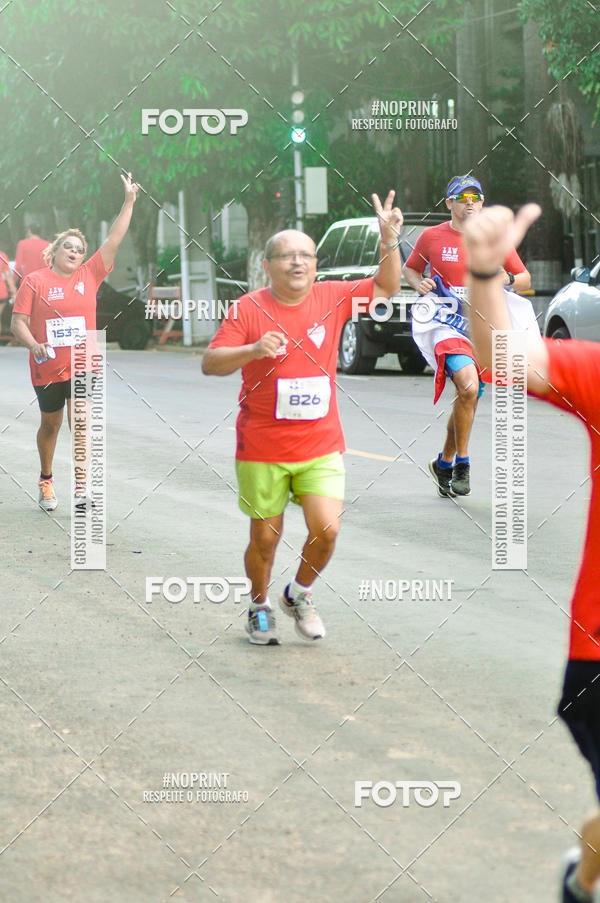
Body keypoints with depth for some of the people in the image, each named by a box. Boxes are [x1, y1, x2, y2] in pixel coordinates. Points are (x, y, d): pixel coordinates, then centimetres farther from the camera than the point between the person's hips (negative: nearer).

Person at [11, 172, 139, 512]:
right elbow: (18, 321, -4)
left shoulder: (89, 275, 4)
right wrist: (33, 344, -23)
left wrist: (129, 202, -4)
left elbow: (114, 241, 1)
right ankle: (46, 480, 33)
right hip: (47, 367, -1)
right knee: (51, 423, 13)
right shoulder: (35, 281, -3)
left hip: (82, 365, 1)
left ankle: (82, 486, -11)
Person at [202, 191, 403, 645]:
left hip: (321, 445, 2)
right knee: (265, 539, 6)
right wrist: (253, 349, -29)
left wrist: (389, 240, -10)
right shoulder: (248, 308, -7)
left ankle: (300, 594, 18)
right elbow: (210, 364, -11)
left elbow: (386, 287, 6)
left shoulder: (331, 298, 2)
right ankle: (260, 607, 32)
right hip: (262, 447, -2)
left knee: (326, 529, -11)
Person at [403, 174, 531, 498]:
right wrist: (420, 284, -4)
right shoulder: (432, 237, 3)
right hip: (447, 325, -3)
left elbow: (525, 279, 13)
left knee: (468, 398, 9)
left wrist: (508, 279, -9)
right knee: (468, 387, -26)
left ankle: (444, 463, 32)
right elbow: (409, 269, 18)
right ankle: (461, 463, -11)